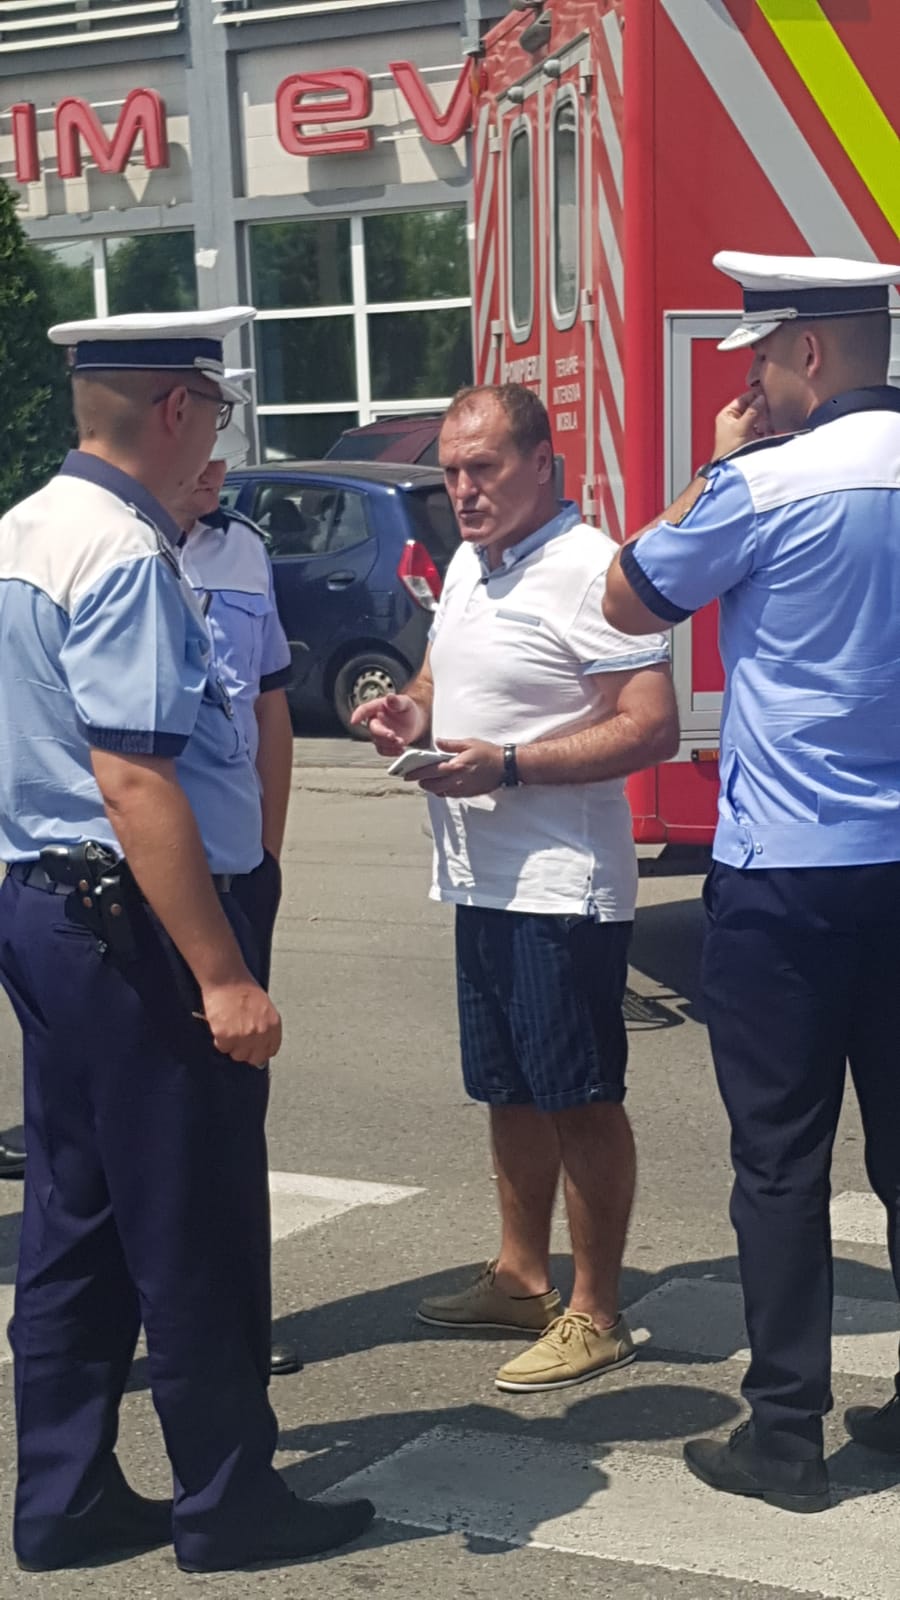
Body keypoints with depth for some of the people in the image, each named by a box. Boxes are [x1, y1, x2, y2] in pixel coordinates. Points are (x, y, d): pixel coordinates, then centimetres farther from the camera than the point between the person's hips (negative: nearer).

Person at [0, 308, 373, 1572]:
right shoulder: (124, 555, -19)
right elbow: (134, 782, -24)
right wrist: (224, 976, -23)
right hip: (133, 918, -10)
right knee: (196, 1229, 3)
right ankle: (229, 1503, 16)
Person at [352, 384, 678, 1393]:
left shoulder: (588, 570, -16)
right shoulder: (468, 565, 13)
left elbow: (651, 729, -20)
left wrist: (506, 765, -24)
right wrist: (412, 709, 4)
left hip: (561, 888, -9)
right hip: (480, 880, 9)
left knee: (582, 1100, -1)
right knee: (511, 1089, 17)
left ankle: (595, 1315, 9)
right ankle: (522, 1279, 30)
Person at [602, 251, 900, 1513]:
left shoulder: (765, 482, -13)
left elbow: (630, 604, 1)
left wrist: (717, 468, 5)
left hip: (785, 871, -5)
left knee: (781, 1157, 2)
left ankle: (786, 1435, 8)